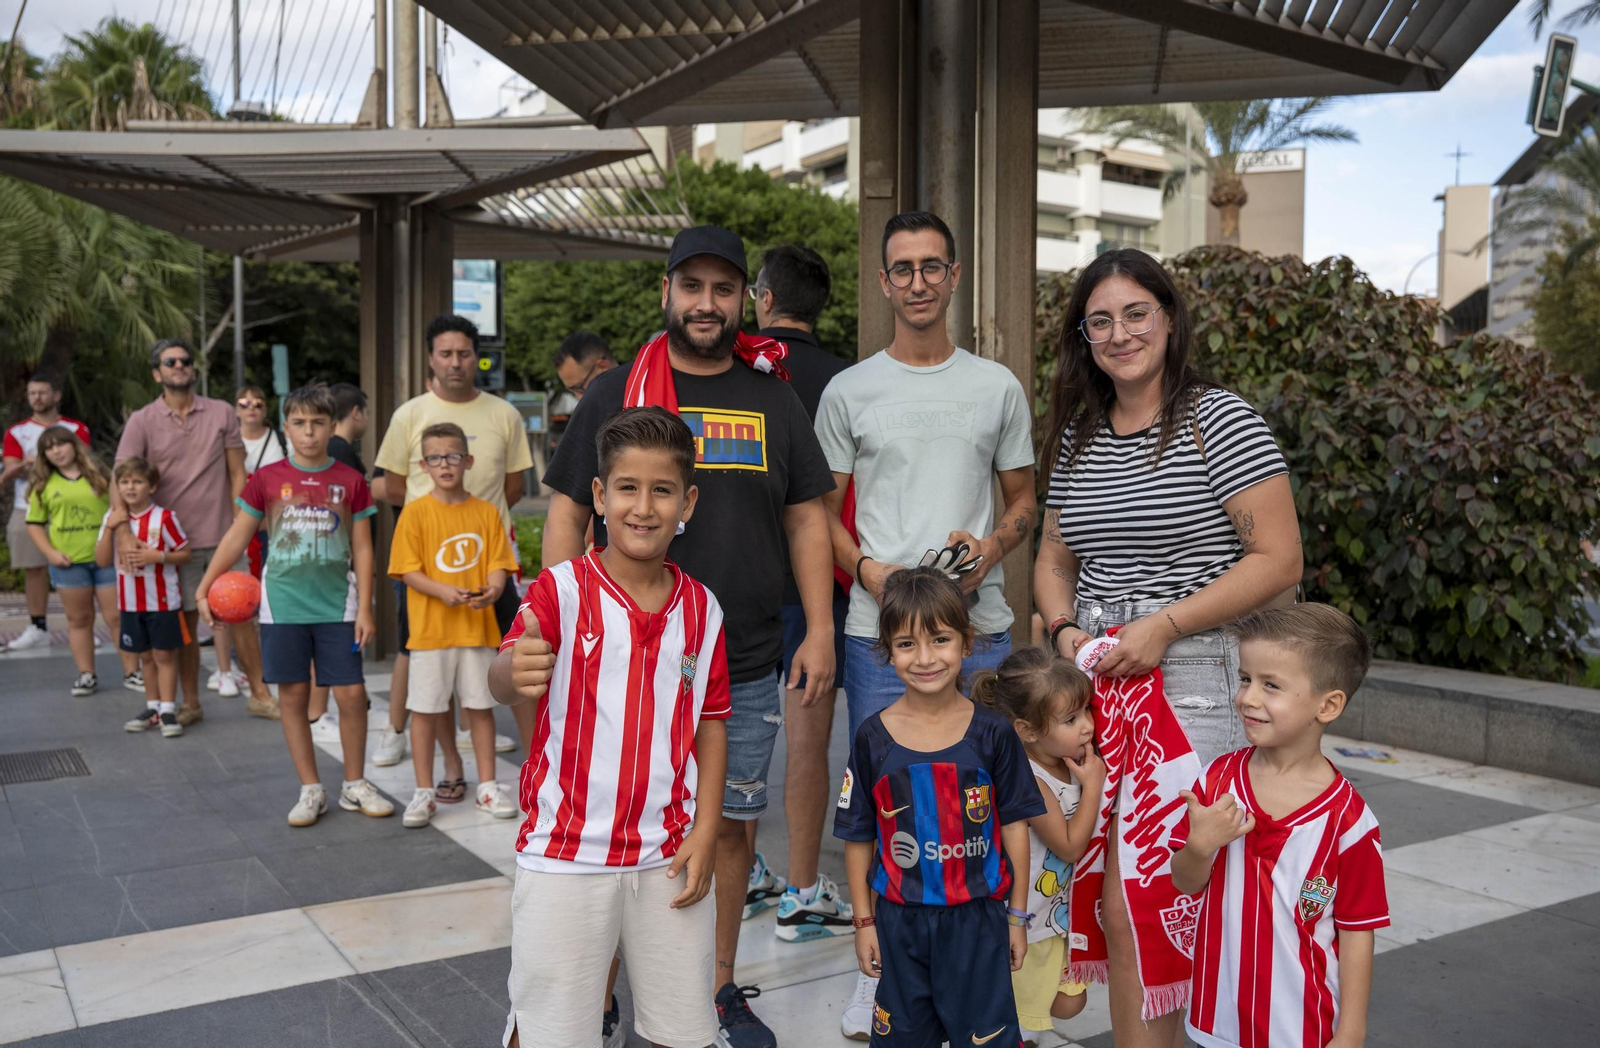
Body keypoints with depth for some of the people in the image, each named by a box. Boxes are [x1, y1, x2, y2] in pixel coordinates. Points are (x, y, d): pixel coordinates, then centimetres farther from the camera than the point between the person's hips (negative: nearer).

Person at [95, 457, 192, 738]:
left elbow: (186, 553, -6)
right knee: (145, 655, 14)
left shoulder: (164, 518, -11)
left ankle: (168, 710, 5)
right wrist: (109, 528, -14)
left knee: (164, 654, 1)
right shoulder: (112, 518, 2)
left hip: (162, 600, -4)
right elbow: (102, 560, -3)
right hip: (130, 602, 5)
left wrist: (157, 556, -21)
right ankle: (153, 707, 25)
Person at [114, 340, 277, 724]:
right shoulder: (141, 422, -1)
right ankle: (190, 703, 19)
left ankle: (260, 694, 14)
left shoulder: (221, 413, 2)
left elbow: (237, 475, 4)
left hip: (222, 537, 0)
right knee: (185, 621, 8)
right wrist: (124, 533, -22)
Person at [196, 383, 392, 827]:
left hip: (336, 605, 0)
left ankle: (355, 785, 16)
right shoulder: (267, 479, 0)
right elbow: (236, 537, 5)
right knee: (293, 695, 5)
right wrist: (204, 588, -1)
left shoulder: (350, 481, 0)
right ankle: (311, 790, 17)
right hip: (283, 604, 0)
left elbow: (362, 549, 2)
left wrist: (364, 608, -2)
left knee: (352, 694, -1)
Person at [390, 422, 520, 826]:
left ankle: (487, 786, 21)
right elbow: (407, 570, -6)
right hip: (431, 627, -2)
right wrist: (443, 591, -22)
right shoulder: (416, 513, -2)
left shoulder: (486, 512, 4)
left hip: (478, 625, 2)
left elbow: (498, 562, 2)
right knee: (425, 709, 4)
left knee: (480, 705, 9)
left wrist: (492, 589, -19)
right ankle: (424, 792, 16)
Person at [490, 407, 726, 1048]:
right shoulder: (563, 588, -9)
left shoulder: (702, 609, 3)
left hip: (667, 855, 3)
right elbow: (501, 681, -23)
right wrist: (516, 671, -47)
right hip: (564, 854, -3)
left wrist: (705, 831, 1)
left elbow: (711, 724, 9)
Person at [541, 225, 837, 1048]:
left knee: (729, 824, 11)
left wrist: (819, 631, 4)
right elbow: (567, 513, 4)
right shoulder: (615, 393, 4)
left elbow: (805, 520, 11)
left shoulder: (772, 398, 10)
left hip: (747, 664, 2)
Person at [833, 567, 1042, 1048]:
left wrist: (1017, 918, 3)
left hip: (977, 919, -1)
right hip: (899, 920, 1)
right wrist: (864, 922, 3)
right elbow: (859, 838, 0)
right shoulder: (872, 737, -7)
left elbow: (1014, 827, -1)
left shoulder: (993, 733, -8)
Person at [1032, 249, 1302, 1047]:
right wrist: (1065, 630, 1)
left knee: (1131, 904, -7)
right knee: (1120, 903, 7)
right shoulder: (1076, 439, 14)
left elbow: (1279, 560, -9)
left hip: (1190, 678, -5)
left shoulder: (1218, 421, -5)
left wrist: (1163, 625, -16)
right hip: (1094, 677, 6)